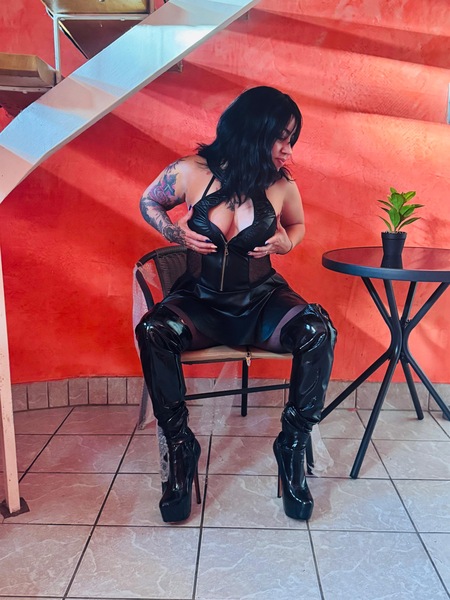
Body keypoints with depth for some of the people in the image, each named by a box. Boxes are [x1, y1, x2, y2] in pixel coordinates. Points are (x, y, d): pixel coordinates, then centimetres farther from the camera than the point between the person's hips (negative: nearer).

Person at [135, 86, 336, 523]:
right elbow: (148, 203, 9)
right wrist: (177, 233, -9)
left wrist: (284, 243, -7)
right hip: (201, 303, -1)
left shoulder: (282, 185, -5)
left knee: (317, 332, -28)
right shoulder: (190, 173, -9)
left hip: (261, 302, 1)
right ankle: (180, 447, -12)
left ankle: (293, 446, -9)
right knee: (152, 331, -31)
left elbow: (297, 226, 16)